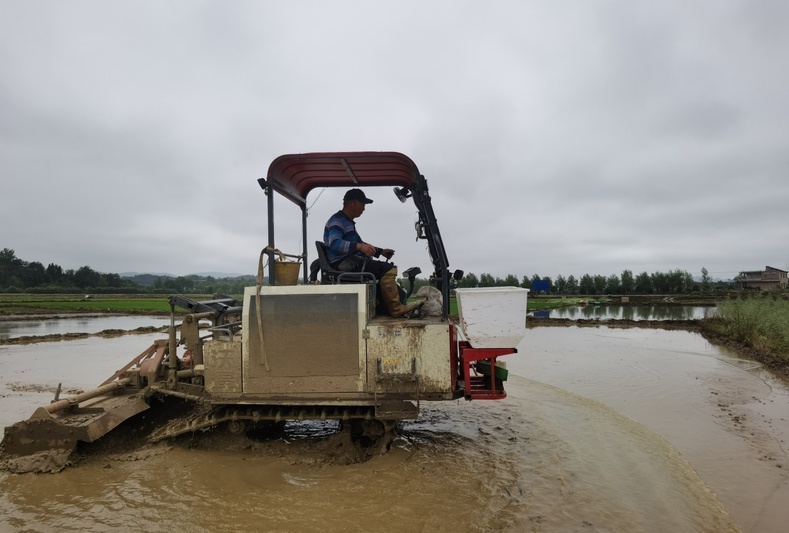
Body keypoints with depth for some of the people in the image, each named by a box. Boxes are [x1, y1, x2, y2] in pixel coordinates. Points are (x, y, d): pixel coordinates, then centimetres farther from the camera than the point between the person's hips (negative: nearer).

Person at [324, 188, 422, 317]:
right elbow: (334, 243, -28)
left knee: (388, 267, 12)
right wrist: (359, 246, -39)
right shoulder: (337, 220, -9)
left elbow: (361, 245, 31)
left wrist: (381, 251, 19)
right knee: (387, 269, -19)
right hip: (342, 264, -11)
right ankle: (396, 309, -13)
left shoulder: (348, 222, 23)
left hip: (350, 262, 11)